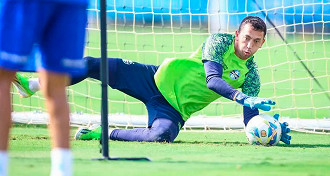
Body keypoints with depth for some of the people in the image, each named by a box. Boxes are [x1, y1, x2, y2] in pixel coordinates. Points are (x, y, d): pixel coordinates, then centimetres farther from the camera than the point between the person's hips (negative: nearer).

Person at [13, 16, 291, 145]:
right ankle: (34, 84, -8)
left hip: (176, 109, 1)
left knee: (162, 135, -36)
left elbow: (251, 119, 0)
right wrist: (244, 99, -37)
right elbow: (212, 80, -23)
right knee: (100, 66, -19)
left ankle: (104, 134, -14)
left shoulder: (251, 76, 1)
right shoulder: (219, 42, -8)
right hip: (160, 79, -1)